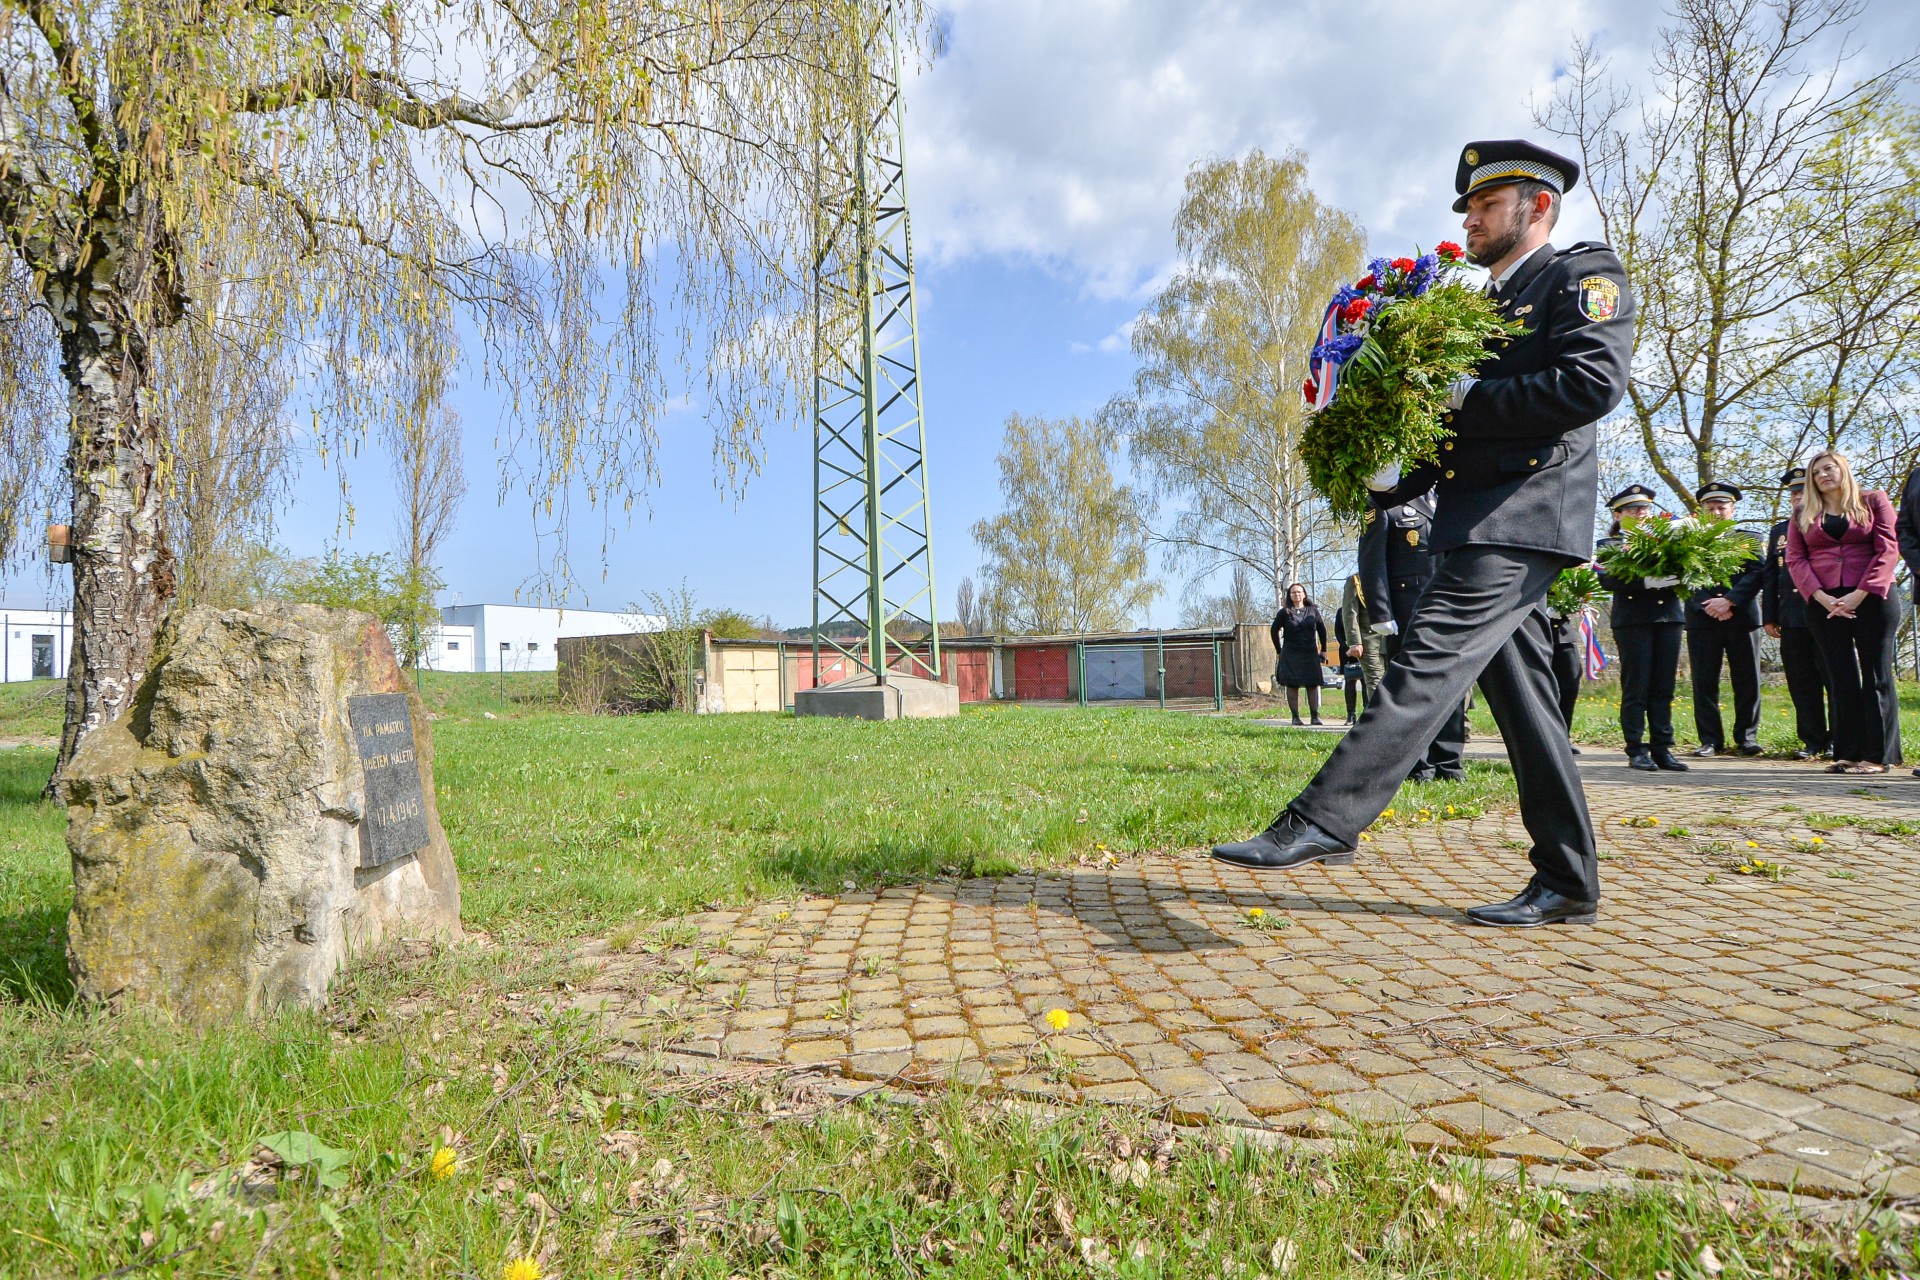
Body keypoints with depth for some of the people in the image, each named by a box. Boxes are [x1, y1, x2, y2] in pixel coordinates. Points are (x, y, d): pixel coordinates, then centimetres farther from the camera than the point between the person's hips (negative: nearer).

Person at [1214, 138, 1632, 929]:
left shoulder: (1584, 274, 2)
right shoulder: (1485, 308, 26)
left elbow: (1593, 383, -15)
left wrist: (1460, 397, -13)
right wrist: (1391, 482, 5)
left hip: (1521, 519, -9)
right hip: (1478, 523, 9)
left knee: (1427, 664, -19)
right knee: (1522, 697, 7)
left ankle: (1324, 822, -24)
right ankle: (1567, 883, 12)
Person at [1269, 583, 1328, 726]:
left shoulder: (1312, 610, 5)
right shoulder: (1285, 612, 0)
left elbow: (1322, 629, 13)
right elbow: (1274, 630, 5)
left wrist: (1323, 650, 11)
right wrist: (1279, 651, 4)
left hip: (1310, 654, 2)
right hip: (1291, 655, -2)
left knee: (1312, 685, 1)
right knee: (1292, 685, -2)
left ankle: (1315, 716, 6)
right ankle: (1295, 717, 3)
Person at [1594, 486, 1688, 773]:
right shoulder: (1609, 545, 5)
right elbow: (1608, 580, -10)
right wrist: (1646, 581, -24)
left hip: (1667, 616, 4)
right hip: (1632, 618, -4)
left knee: (1664, 688, 5)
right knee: (1636, 687, -3)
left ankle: (1663, 749, 9)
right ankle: (1637, 751, 2)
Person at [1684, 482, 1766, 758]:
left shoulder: (1749, 539, 12)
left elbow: (1757, 573, -1)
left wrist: (1729, 600, -14)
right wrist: (1709, 605, -12)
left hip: (1742, 618, 1)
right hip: (1701, 619, 0)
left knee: (1747, 681, 3)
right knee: (1704, 682, 0)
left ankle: (1747, 737, 13)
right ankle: (1711, 740, 6)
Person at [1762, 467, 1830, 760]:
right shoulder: (1779, 531, 16)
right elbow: (1770, 577, 16)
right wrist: (1769, 617, 10)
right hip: (1791, 620, 4)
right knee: (1802, 685, 6)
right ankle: (1813, 741, 14)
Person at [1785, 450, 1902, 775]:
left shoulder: (1874, 501, 6)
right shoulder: (1803, 514, 13)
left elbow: (1887, 549, -2)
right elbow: (1795, 559, 5)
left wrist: (1861, 594, -13)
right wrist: (1820, 596, -9)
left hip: (1871, 599, -2)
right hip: (1824, 603, 2)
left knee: (1876, 676, 0)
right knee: (1841, 678, 3)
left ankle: (1878, 755, 2)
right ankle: (1847, 753, 6)